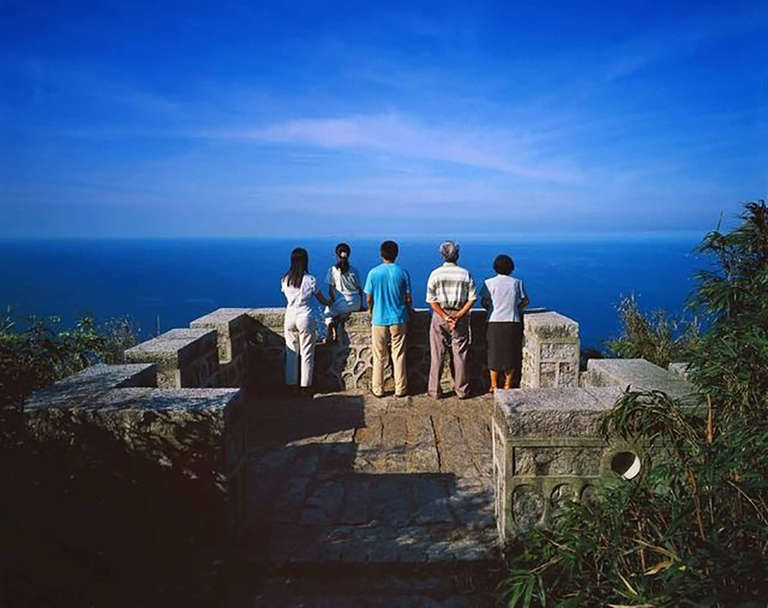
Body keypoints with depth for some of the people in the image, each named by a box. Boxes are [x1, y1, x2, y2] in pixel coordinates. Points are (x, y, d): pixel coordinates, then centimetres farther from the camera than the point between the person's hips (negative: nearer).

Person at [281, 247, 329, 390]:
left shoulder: (285, 280, 0)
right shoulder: (309, 279, -10)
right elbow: (320, 298, 1)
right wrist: (329, 304, 21)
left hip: (290, 318, 4)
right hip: (305, 318, -3)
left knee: (291, 352, 13)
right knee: (306, 354, 7)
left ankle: (291, 383, 19)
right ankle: (305, 384, 11)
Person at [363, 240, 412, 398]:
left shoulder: (374, 273, -6)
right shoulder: (402, 273, -5)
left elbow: (368, 298, -2)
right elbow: (408, 298, -2)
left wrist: (371, 310, 19)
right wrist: (407, 311, 19)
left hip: (379, 319, 0)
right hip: (399, 319, 0)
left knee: (379, 357, 9)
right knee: (399, 355, 9)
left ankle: (378, 389, 17)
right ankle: (400, 389, 14)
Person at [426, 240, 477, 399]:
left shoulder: (435, 274, -4)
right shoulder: (465, 274, -1)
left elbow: (432, 300, -8)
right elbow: (472, 299, -6)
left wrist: (445, 317, -10)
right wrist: (457, 317, -9)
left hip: (439, 315, -1)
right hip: (460, 316, 1)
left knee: (437, 355, 7)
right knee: (460, 354, 9)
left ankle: (434, 391, 12)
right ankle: (462, 390, 16)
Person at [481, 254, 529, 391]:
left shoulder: (489, 282, -2)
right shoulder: (517, 282, 2)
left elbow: (484, 303, -1)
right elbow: (525, 301, 9)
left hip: (495, 322, -1)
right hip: (513, 322, 1)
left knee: (494, 354, 10)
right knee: (511, 354, 12)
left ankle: (494, 385, 15)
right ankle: (508, 385, 18)